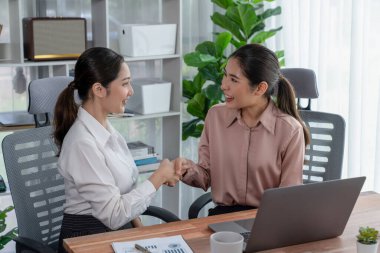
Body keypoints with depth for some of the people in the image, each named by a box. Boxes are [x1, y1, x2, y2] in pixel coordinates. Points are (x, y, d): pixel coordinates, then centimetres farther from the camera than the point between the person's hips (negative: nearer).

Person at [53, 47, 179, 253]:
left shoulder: (106, 129, 5)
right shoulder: (83, 143, -20)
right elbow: (114, 215, -20)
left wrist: (139, 229, 3)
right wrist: (158, 177, -13)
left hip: (118, 233, 7)